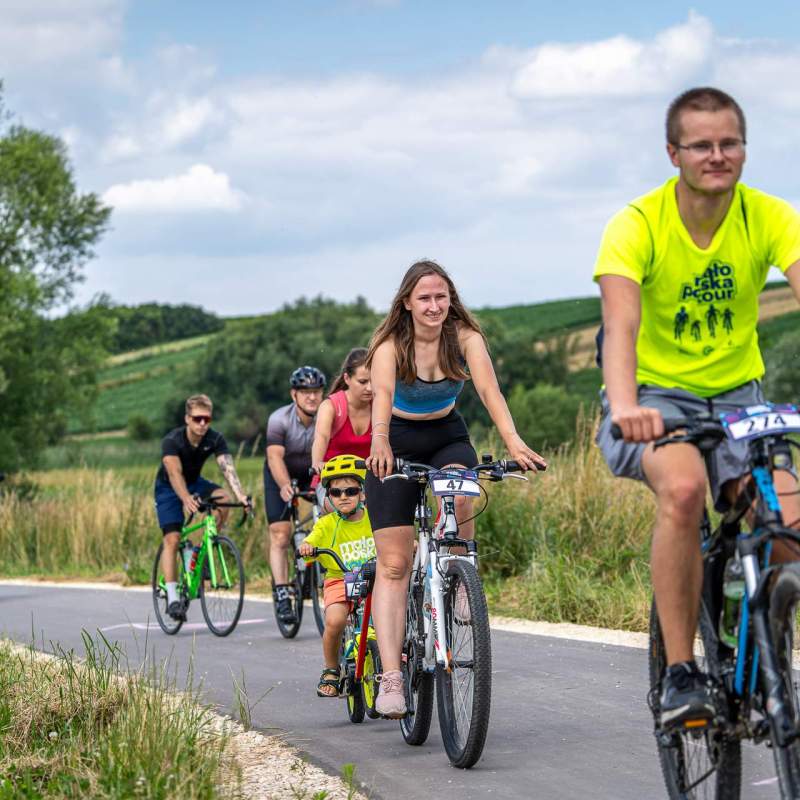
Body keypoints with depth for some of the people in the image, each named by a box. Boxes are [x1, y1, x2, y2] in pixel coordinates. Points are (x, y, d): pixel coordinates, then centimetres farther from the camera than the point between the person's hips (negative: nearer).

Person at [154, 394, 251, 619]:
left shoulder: (215, 439, -20)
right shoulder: (172, 440, -29)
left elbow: (228, 468, -32)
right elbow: (175, 473, -42)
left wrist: (240, 495, -50)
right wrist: (186, 499, -60)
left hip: (194, 483, 3)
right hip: (168, 488, -3)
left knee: (223, 499, -27)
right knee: (172, 539, -17)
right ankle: (172, 598, -16)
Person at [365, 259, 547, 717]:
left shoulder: (465, 336, -14)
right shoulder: (391, 345, -18)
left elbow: (489, 389, -28)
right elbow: (382, 395, -37)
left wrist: (513, 440, -45)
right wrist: (380, 441, -58)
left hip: (448, 437, 1)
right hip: (398, 443, -1)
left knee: (460, 497, -35)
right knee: (394, 563, -10)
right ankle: (391, 677, -14)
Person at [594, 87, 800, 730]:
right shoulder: (637, 225, -17)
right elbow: (621, 322, -31)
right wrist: (625, 404, -52)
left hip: (737, 394, 3)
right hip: (655, 395, -3)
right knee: (683, 488, -34)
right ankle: (680, 672, -24)